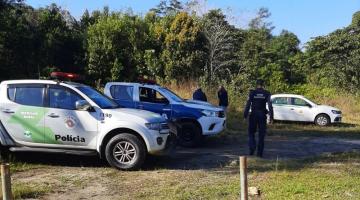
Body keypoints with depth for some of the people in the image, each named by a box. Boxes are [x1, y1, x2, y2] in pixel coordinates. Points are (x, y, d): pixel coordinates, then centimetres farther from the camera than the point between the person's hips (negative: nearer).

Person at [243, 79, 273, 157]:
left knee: (251, 132, 12)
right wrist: (271, 117, -2)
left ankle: (252, 147, -9)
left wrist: (245, 115, -3)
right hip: (262, 115, 1)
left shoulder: (252, 93, -2)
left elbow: (248, 105, -6)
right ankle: (260, 152, 9)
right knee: (261, 134, 8)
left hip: (253, 115, -1)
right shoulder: (267, 94, 0)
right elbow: (270, 106, -4)